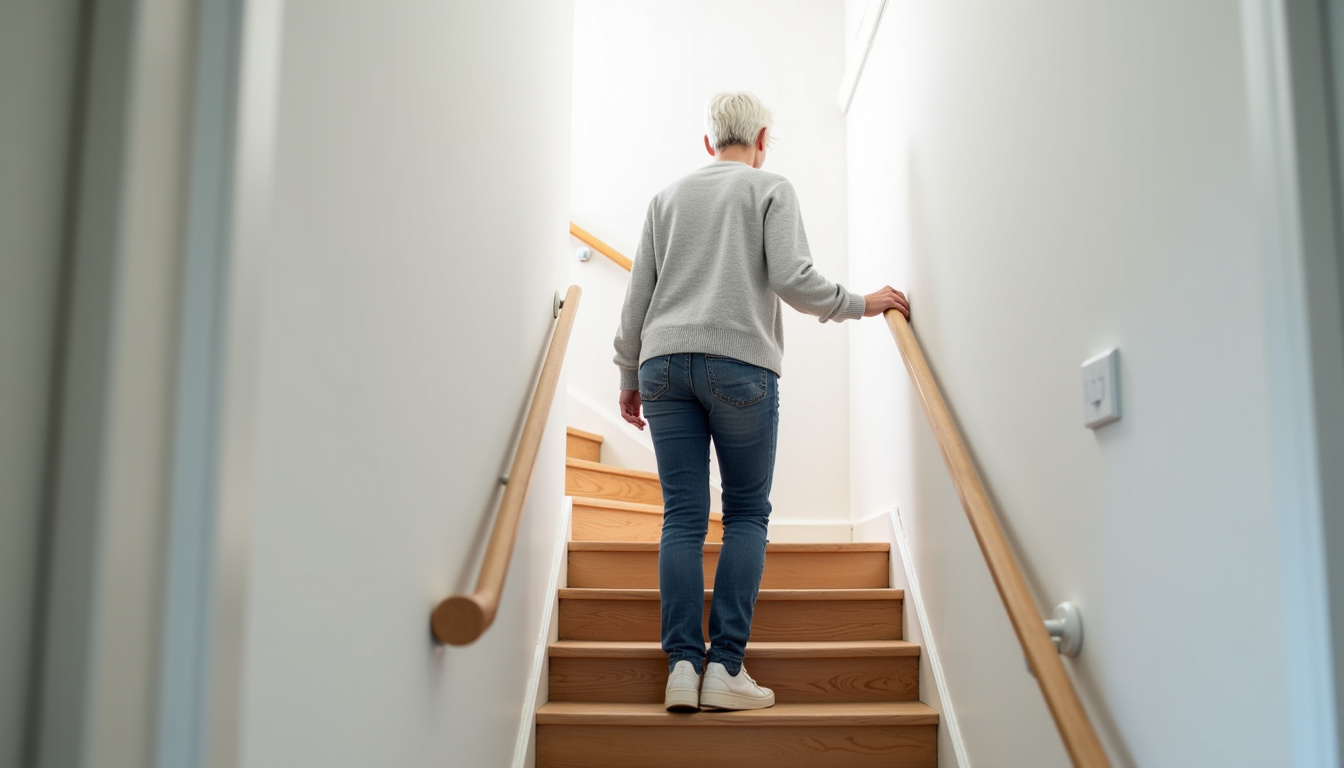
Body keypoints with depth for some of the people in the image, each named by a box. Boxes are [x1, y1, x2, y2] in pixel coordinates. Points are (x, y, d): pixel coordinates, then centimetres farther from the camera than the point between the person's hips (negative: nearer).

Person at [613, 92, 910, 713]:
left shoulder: (668, 197, 20)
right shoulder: (771, 189, 9)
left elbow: (637, 294, 16)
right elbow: (792, 279, -5)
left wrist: (629, 375, 21)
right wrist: (860, 304, 7)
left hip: (663, 361, 4)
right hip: (740, 363, -3)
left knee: (682, 516, 2)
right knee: (747, 512, 3)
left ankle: (683, 665, -3)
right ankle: (725, 667, -3)